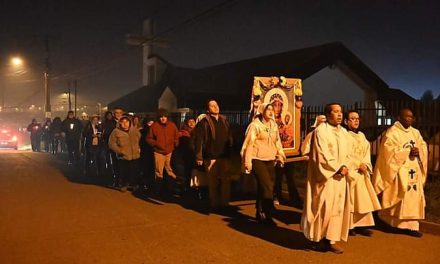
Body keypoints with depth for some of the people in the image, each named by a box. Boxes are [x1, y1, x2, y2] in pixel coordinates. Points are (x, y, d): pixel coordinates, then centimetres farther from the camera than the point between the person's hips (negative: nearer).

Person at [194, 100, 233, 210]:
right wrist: (199, 157, -14)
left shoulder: (224, 120, 13)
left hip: (224, 156, 5)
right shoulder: (204, 121, -5)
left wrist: (230, 152, 12)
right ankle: (215, 204, 17)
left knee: (226, 181, 8)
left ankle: (224, 203, 22)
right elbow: (198, 140, -10)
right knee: (213, 182, 4)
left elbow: (229, 137, 17)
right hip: (211, 157, -5)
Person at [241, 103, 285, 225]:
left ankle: (260, 214, 25)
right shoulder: (255, 125, -8)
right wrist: (247, 161, -11)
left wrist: (280, 155, 12)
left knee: (263, 187, 12)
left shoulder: (274, 125, 9)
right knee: (267, 188, -11)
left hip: (270, 160, 6)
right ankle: (268, 216, -3)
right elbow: (249, 143, -9)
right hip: (258, 160, -6)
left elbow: (277, 142, 17)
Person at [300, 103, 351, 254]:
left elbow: (347, 153, 12)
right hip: (326, 176, -7)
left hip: (340, 176, 7)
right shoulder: (321, 130, -10)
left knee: (338, 207, 6)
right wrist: (338, 168, -16)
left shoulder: (344, 132, 13)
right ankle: (319, 239, 7)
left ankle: (330, 239, 12)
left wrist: (345, 167, -7)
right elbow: (323, 155, -16)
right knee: (324, 207, -5)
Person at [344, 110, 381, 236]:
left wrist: (365, 164, -6)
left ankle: (361, 224, 11)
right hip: (350, 172, -7)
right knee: (350, 199, -4)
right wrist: (358, 165, -14)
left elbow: (367, 152, 11)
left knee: (364, 198, 5)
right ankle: (349, 225, 3)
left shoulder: (362, 136, 17)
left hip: (362, 173, 7)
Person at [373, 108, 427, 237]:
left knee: (414, 196, 4)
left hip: (414, 170, 7)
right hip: (399, 170, -7)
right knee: (401, 196, -6)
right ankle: (400, 223, 6)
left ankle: (410, 225, 8)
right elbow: (390, 151, -16)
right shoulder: (392, 132, -7)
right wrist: (408, 152, -18)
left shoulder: (415, 132, 15)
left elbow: (423, 146, 11)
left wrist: (418, 151, -12)